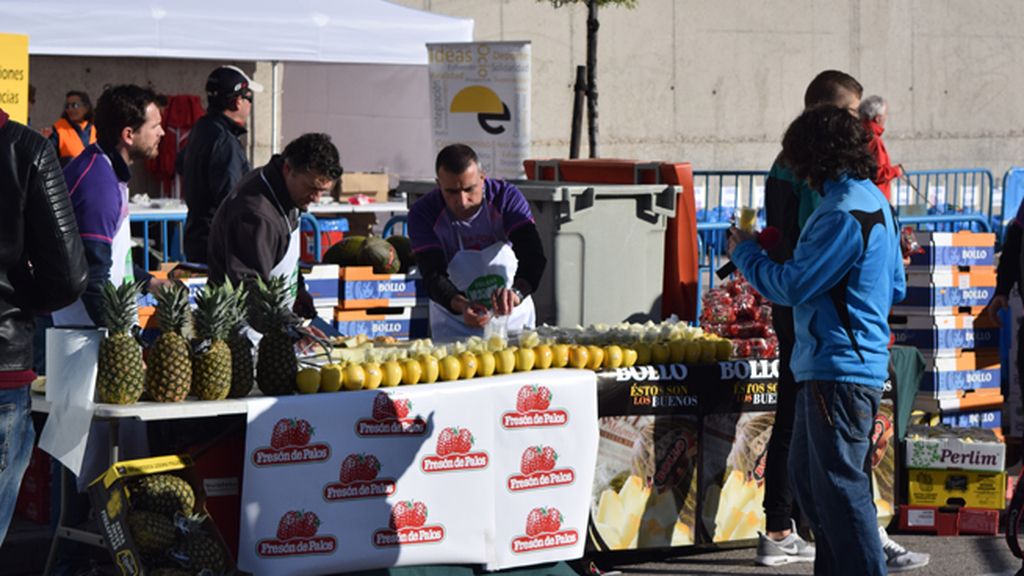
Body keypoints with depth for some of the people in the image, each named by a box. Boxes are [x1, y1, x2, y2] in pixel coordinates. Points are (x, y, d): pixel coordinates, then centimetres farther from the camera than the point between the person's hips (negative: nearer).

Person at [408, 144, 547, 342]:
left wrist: (517, 292, -46)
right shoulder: (423, 213, -13)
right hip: (454, 323, -1)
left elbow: (533, 255, -25)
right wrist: (461, 305, -42)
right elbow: (433, 276, -20)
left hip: (511, 316, 1)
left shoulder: (506, 197, -13)